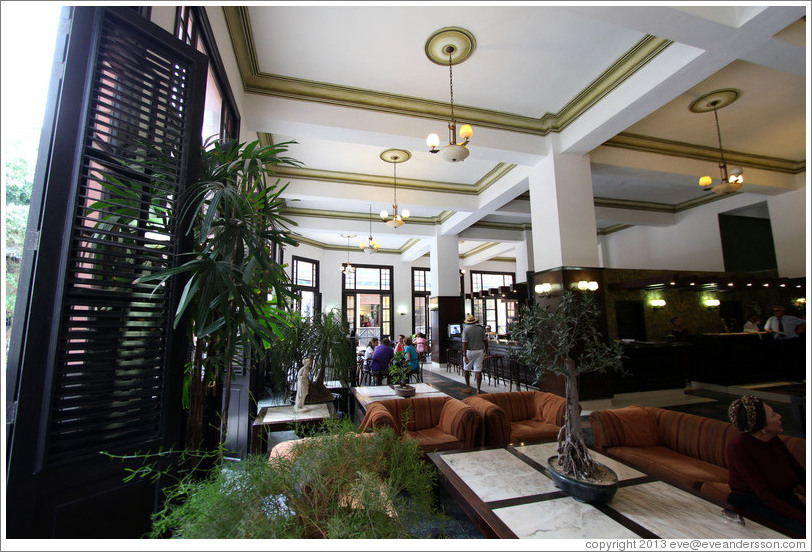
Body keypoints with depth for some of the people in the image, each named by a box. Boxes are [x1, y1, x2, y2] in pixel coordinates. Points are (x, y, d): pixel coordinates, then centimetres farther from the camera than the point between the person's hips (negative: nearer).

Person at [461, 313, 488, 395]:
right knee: (478, 371, 4)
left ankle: (468, 388, 19)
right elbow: (485, 341, 4)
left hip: (469, 351, -3)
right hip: (479, 351, 3)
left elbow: (465, 344, -14)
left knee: (466, 370, 15)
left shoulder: (466, 330, -10)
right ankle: (478, 390, 6)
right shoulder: (481, 328, 1)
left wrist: (465, 356, -14)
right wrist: (486, 352, 15)